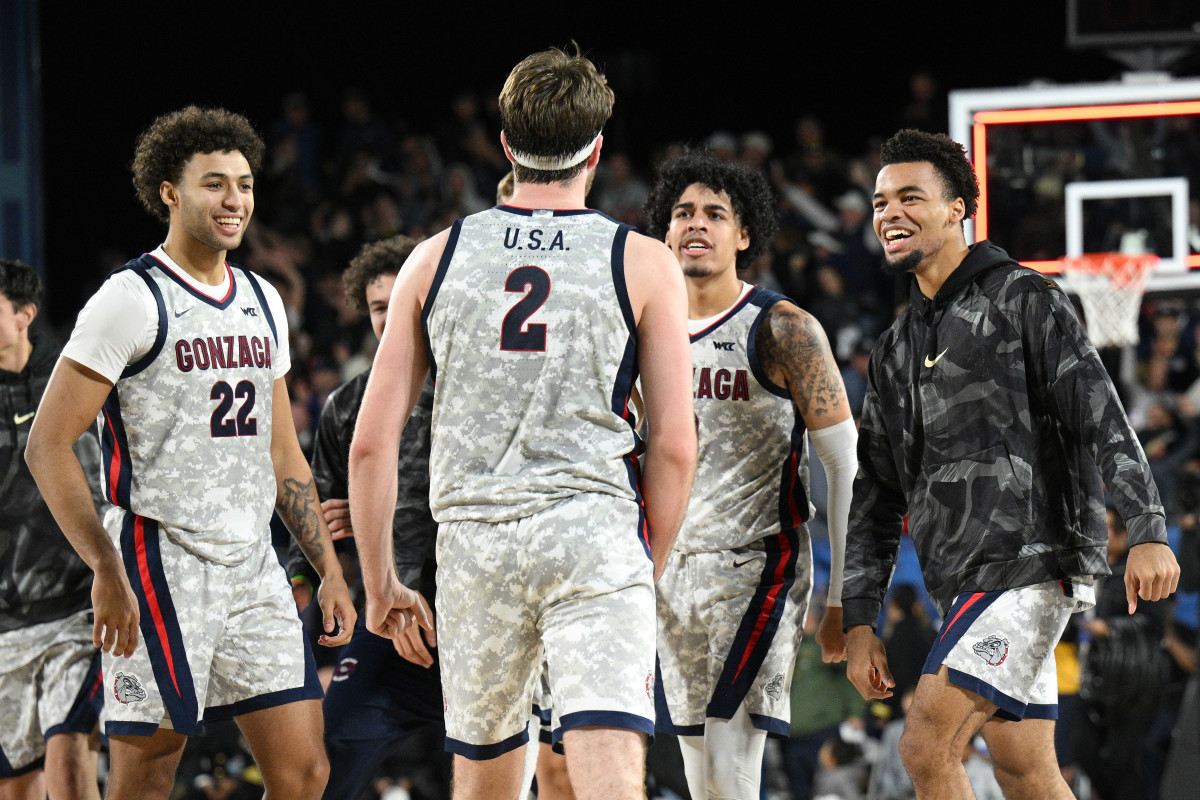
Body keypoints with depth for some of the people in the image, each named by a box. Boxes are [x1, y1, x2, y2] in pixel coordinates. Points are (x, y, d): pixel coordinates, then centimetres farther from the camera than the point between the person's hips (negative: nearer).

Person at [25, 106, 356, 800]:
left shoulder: (264, 303, 15)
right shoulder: (131, 300, -8)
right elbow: (49, 444, -12)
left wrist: (330, 569, 15)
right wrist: (107, 573, -19)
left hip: (256, 570, 7)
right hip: (162, 569, -7)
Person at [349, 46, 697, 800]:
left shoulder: (436, 258, 8)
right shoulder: (644, 264, 2)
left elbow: (372, 444, 5)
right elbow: (675, 447, -1)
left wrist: (380, 583, 14)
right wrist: (650, 568, 12)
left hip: (475, 539, 3)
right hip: (597, 537, -3)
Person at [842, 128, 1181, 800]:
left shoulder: (1023, 299, -2)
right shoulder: (897, 349, 20)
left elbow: (1105, 418, -10)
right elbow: (877, 493, 20)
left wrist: (1149, 532, -21)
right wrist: (859, 622, 12)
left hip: (1031, 562, -8)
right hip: (963, 585, 8)